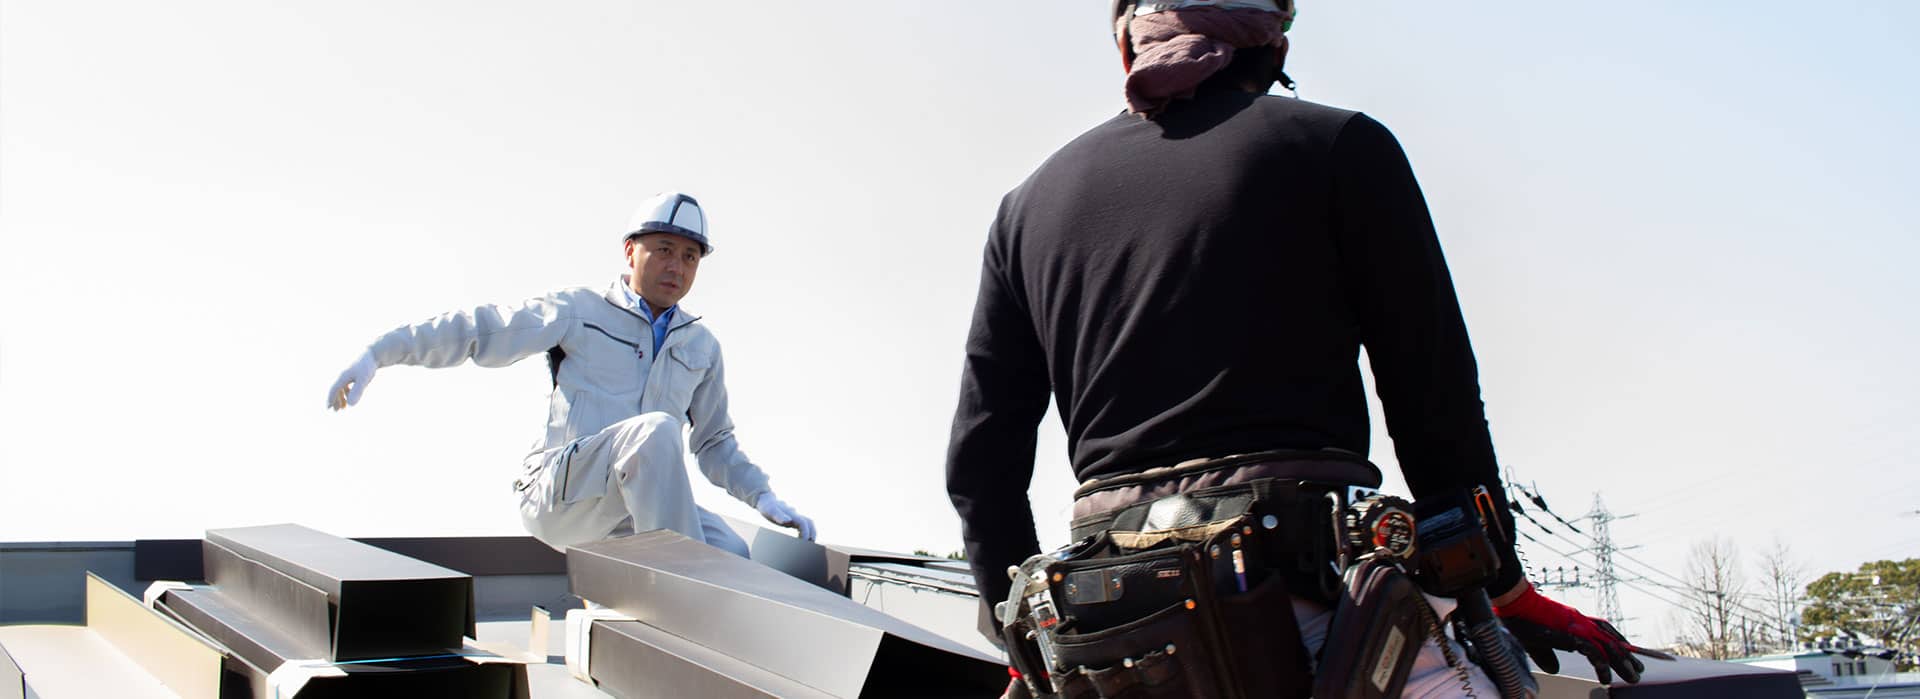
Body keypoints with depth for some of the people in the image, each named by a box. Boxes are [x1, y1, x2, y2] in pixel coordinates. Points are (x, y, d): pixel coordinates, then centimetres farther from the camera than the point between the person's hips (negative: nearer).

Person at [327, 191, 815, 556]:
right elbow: (477, 330, -2)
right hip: (556, 495, -5)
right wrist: (379, 354, -13)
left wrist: (763, 498, 13)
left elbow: (714, 442, 28)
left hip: (627, 516, 5)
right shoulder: (580, 313, 4)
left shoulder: (701, 347, 19)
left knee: (734, 555, -22)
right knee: (656, 429, -33)